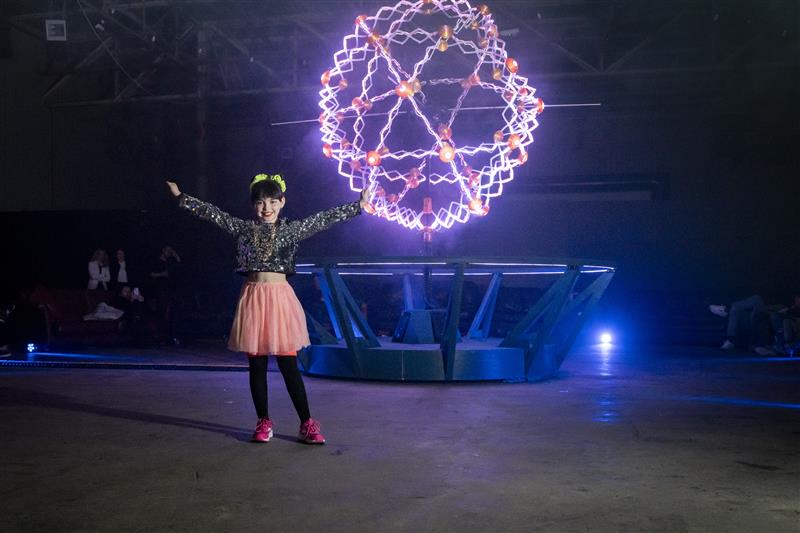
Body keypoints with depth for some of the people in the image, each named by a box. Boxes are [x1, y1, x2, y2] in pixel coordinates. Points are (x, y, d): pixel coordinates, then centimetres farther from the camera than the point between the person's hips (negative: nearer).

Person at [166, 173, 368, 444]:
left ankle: (307, 424, 3)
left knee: (289, 365, -3)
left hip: (280, 297, -2)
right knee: (256, 366, 7)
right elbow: (212, 213, 7)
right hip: (253, 298, 2)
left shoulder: (292, 230, 4)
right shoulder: (243, 228, 8)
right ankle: (263, 422, 18)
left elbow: (325, 218, 1)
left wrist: (358, 205, -2)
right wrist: (181, 197, 5)